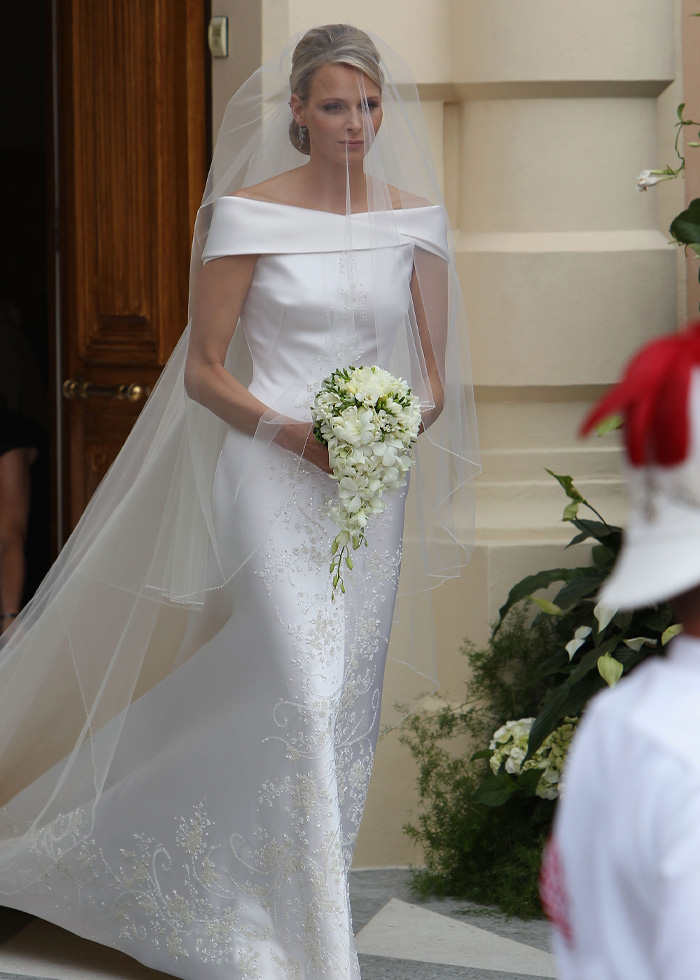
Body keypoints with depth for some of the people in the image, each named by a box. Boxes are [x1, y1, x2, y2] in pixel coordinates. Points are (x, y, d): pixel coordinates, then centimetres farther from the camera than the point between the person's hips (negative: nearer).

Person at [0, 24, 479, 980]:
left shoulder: (415, 217, 5)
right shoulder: (249, 213, -5)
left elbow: (437, 376, 10)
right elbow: (202, 371, -4)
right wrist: (292, 432, -17)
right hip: (272, 477, -4)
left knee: (347, 703, 7)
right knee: (304, 697, -13)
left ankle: (296, 901, 23)